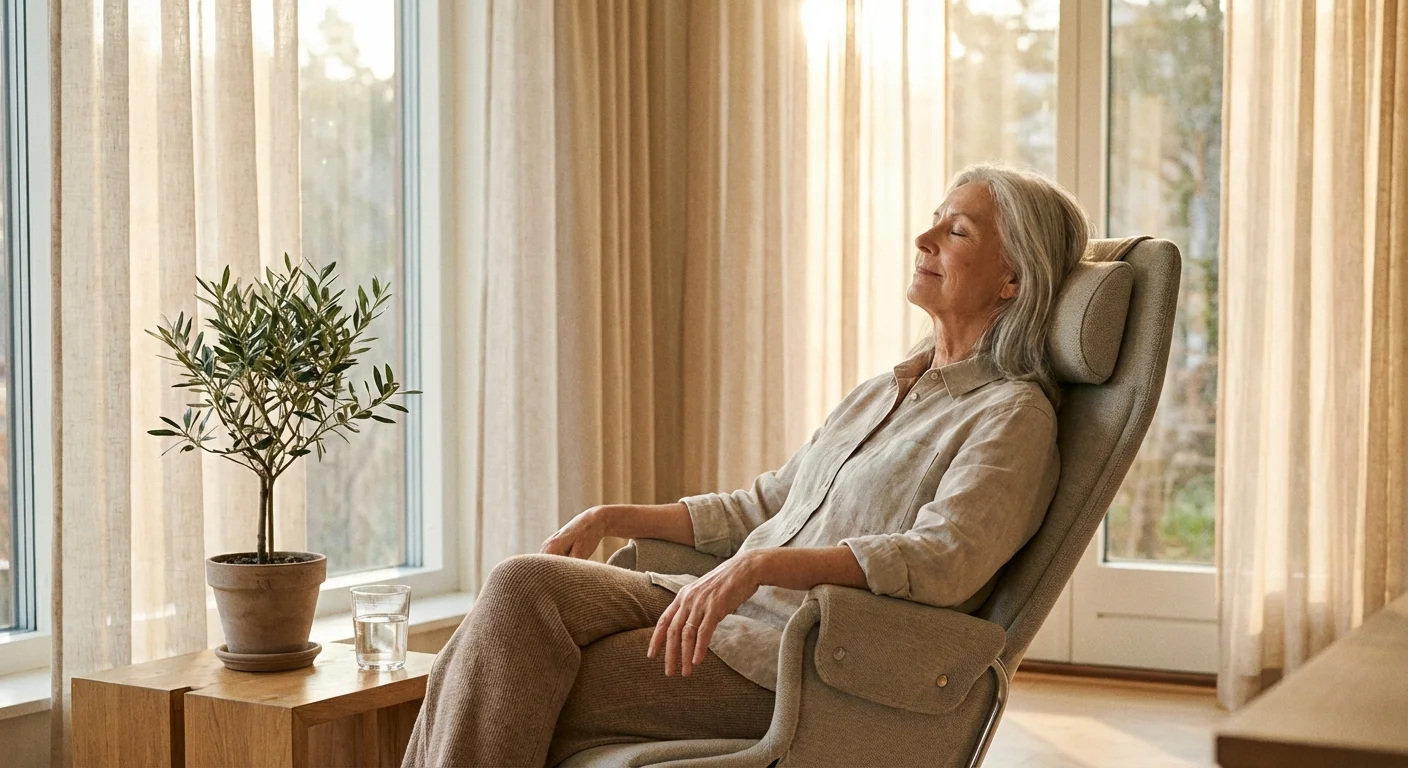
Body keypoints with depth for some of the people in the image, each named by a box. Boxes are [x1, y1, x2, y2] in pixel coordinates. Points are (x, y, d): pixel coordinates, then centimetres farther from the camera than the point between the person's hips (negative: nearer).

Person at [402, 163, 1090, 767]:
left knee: (532, 698, -20)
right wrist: (614, 518, 15)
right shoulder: (879, 393, 22)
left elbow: (942, 560, -21)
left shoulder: (1014, 415, -5)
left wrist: (763, 564, -32)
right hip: (738, 614, 8)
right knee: (522, 588, -16)